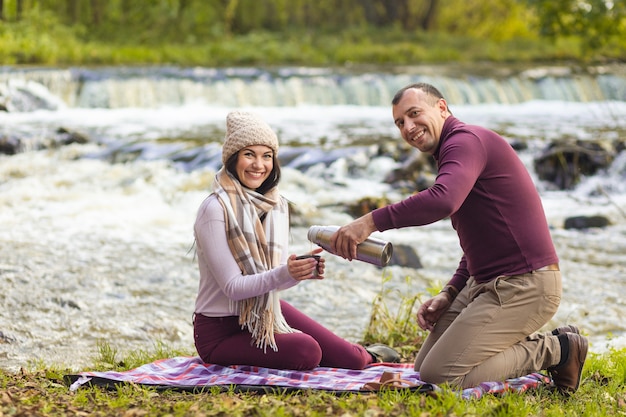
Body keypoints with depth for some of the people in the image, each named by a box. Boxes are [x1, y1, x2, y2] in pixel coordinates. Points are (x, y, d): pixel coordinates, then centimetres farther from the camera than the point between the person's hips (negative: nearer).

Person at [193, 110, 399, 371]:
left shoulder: (276, 206, 3)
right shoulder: (215, 210, -19)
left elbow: (277, 279, 4)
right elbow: (232, 287, -21)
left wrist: (303, 270, -18)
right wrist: (283, 274, -36)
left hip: (267, 313, 6)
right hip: (221, 330, -6)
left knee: (350, 358, -6)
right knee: (305, 351, -27)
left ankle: (366, 356, 31)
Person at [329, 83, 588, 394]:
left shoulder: (466, 139, -12)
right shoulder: (455, 153, 22)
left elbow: (442, 200, -35)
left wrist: (372, 221, -33)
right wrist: (449, 294, 11)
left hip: (524, 285, -11)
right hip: (485, 283, 11)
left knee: (440, 375, -15)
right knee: (424, 366, 12)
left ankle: (554, 350, -2)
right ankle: (536, 344, 12)